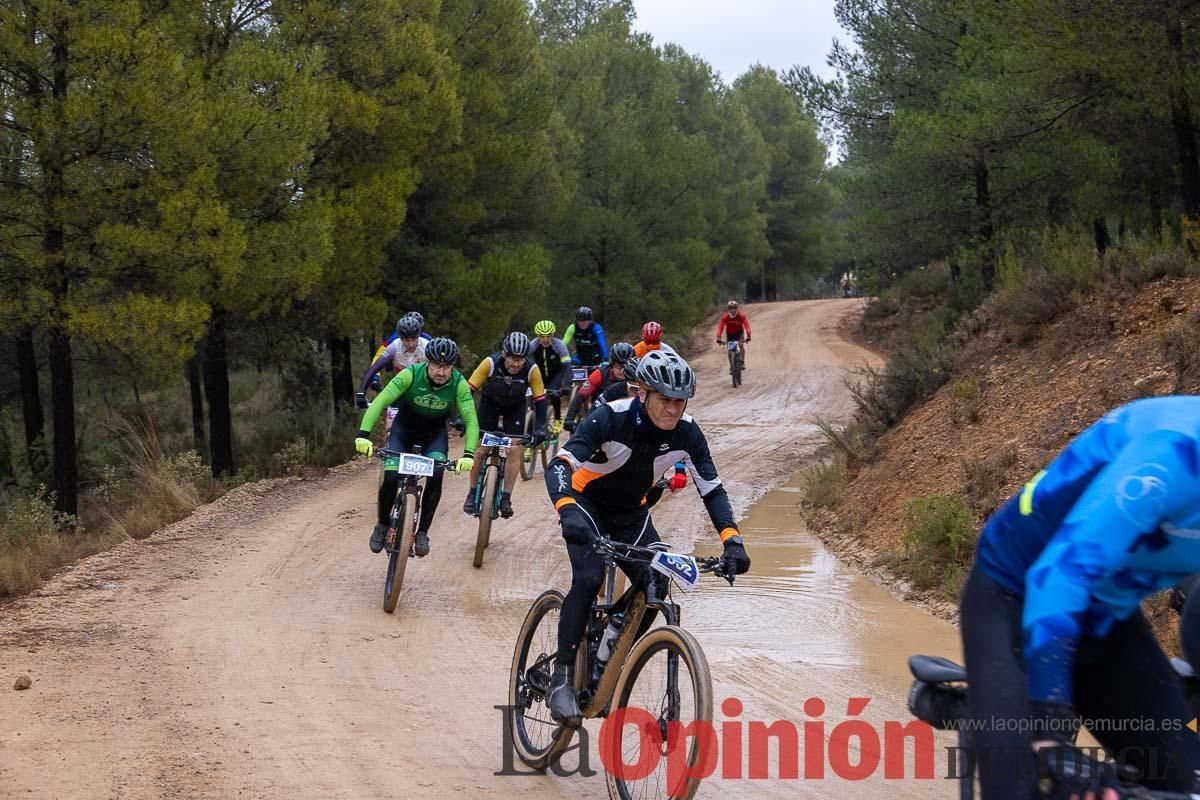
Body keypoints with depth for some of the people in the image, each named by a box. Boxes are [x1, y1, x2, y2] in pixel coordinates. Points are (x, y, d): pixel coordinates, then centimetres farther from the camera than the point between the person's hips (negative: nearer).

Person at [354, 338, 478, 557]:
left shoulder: (458, 384, -25)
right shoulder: (411, 374, -29)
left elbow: (471, 421, -26)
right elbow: (379, 402, -33)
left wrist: (468, 454, -41)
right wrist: (363, 435, -45)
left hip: (435, 433, 1)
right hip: (404, 428, -1)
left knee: (435, 475, -24)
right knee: (390, 479, -17)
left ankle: (422, 532, -9)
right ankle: (382, 525, 11)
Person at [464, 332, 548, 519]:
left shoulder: (531, 370, -30)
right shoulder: (490, 363, -33)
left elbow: (540, 399, -21)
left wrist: (540, 428, -30)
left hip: (515, 407, 1)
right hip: (489, 403, 0)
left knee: (514, 449, -13)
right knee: (481, 449, -9)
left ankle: (505, 498, -4)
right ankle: (472, 493, 9)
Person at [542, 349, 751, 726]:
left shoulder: (687, 433, -19)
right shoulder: (611, 419, -32)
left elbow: (712, 489, -13)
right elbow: (560, 465, -39)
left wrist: (732, 540, -29)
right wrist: (568, 511, -59)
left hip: (631, 513, 5)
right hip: (587, 504, -5)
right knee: (589, 578, -28)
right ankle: (562, 680, -21)